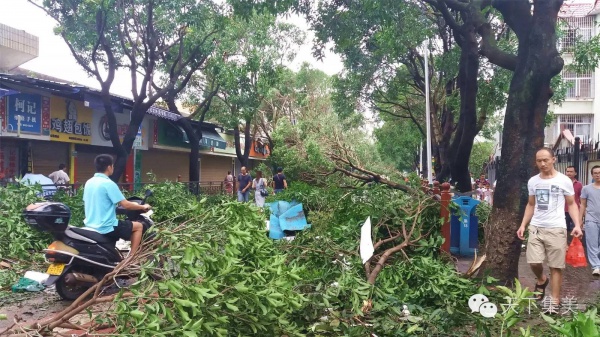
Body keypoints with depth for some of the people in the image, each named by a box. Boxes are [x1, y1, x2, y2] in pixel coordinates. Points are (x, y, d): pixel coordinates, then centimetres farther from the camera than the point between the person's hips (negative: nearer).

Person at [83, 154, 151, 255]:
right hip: (106, 227, -9)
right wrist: (143, 207, -1)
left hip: (90, 226, 9)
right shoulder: (108, 183, -17)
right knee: (139, 226, 8)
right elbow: (126, 205, -17)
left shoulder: (88, 182, 7)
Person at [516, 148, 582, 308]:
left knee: (556, 266, 2)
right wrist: (523, 225, 8)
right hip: (536, 227, 3)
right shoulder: (532, 181, 8)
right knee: (533, 262, -3)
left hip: (556, 229, -3)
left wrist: (577, 224, -11)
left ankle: (555, 300, 13)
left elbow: (571, 204, 4)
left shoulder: (564, 181, -2)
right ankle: (541, 280, 29)